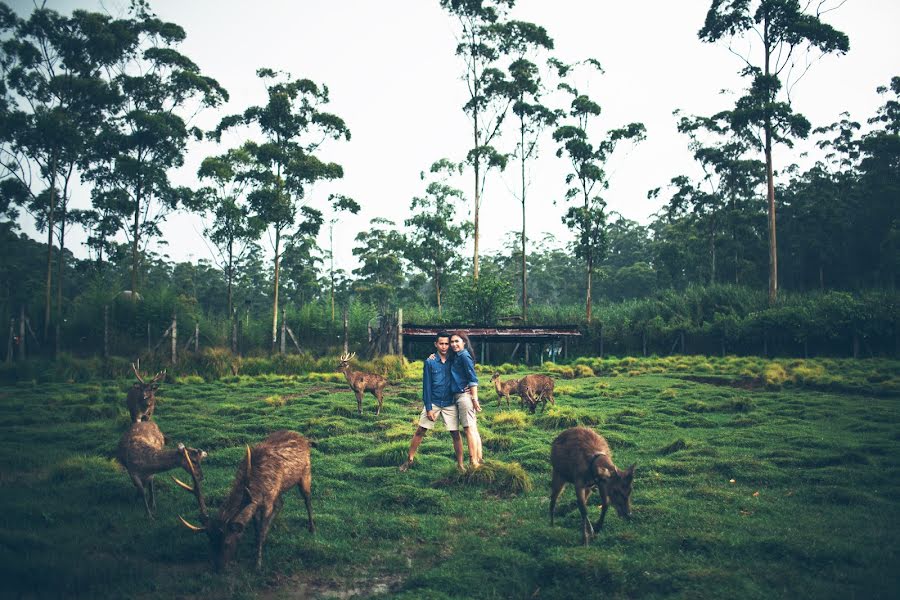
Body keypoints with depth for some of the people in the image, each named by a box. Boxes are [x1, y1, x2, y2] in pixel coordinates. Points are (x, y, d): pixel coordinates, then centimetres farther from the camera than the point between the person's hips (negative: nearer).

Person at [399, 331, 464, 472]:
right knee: (420, 431, 2)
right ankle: (409, 459, 16)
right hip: (433, 402, -1)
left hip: (449, 404, 1)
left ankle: (460, 464, 11)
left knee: (456, 433, 1)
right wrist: (429, 409, -9)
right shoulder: (430, 362, -5)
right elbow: (426, 386, -5)